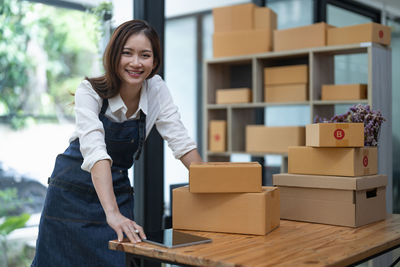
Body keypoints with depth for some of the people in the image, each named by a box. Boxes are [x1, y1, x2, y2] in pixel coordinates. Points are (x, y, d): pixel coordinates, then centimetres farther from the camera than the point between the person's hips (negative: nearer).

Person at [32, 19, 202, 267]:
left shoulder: (157, 89, -9)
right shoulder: (90, 91, -20)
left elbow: (181, 142, -7)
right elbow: (95, 152, -33)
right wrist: (113, 214, -45)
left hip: (118, 190, 3)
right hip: (74, 192, -2)